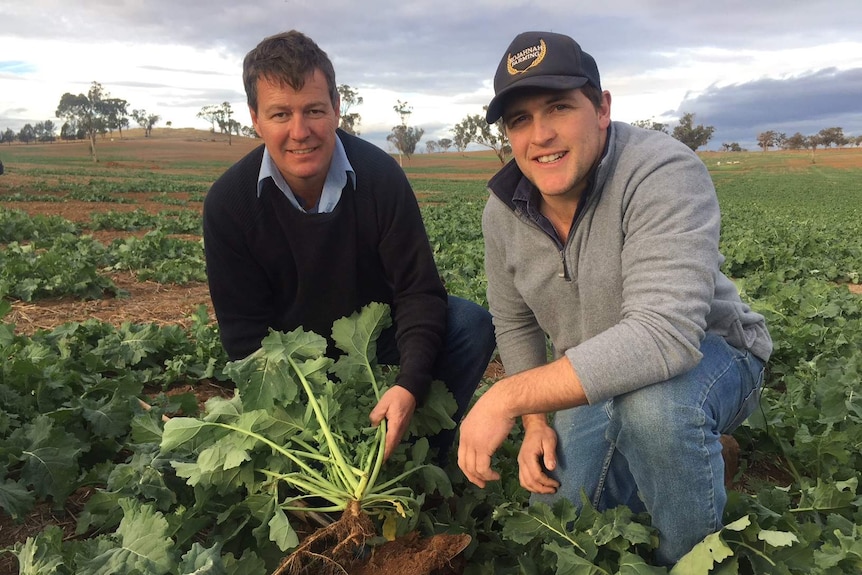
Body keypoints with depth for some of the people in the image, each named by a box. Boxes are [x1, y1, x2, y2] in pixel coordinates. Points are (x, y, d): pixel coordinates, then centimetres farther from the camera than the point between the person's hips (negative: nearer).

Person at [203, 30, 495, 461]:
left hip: (380, 344, 1)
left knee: (472, 324, -22)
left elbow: (418, 291, -18)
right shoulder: (228, 203, -15)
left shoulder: (380, 175, -17)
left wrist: (410, 384, -34)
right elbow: (244, 331, -11)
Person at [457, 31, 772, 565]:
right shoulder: (503, 210, -9)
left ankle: (697, 558, -8)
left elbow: (663, 336, -41)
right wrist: (536, 423, -6)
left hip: (705, 360, -4)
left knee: (650, 398, -38)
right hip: (592, 382, 5)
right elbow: (514, 323, 5)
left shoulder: (664, 173, -29)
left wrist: (509, 397, -40)